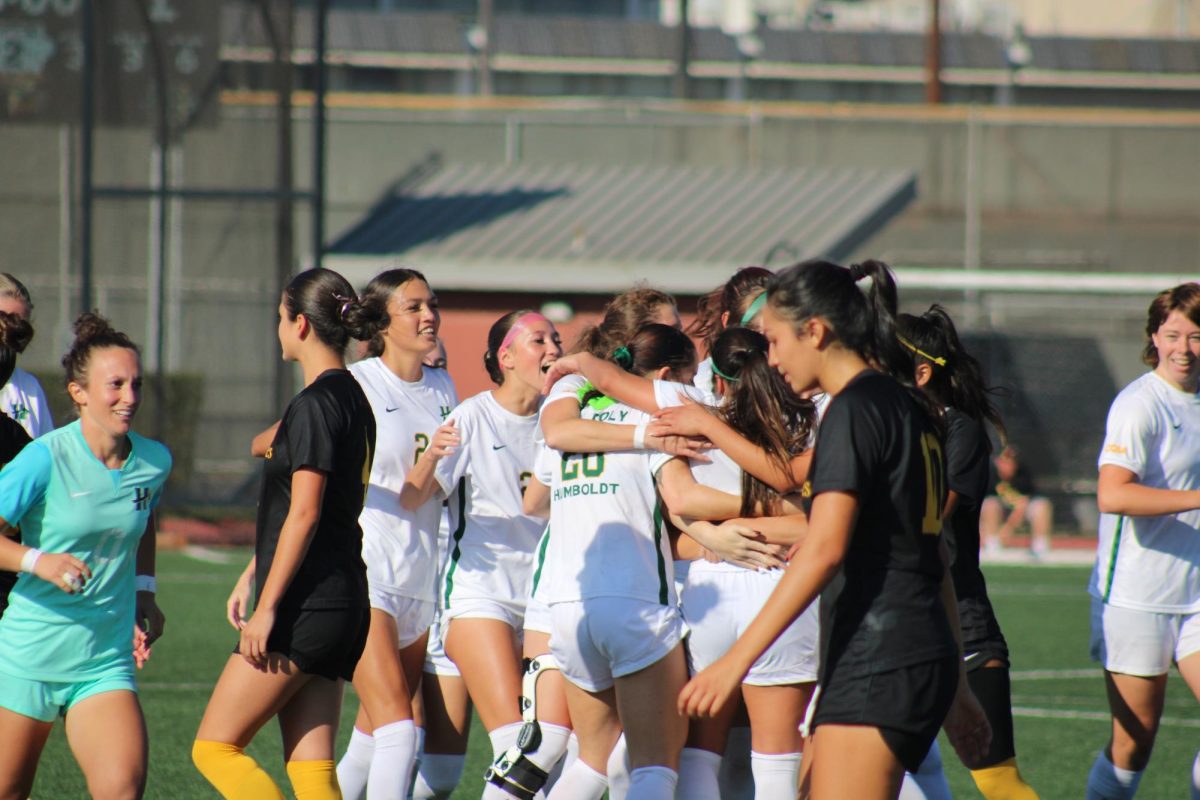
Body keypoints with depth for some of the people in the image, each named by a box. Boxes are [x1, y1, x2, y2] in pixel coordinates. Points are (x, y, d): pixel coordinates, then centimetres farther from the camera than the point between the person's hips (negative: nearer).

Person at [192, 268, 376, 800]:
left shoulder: (315, 405, -14)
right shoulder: (350, 397, 16)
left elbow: (304, 514, -19)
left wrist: (267, 606, -18)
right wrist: (251, 577, 30)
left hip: (306, 608, -9)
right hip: (340, 603, 9)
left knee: (215, 747, -3)